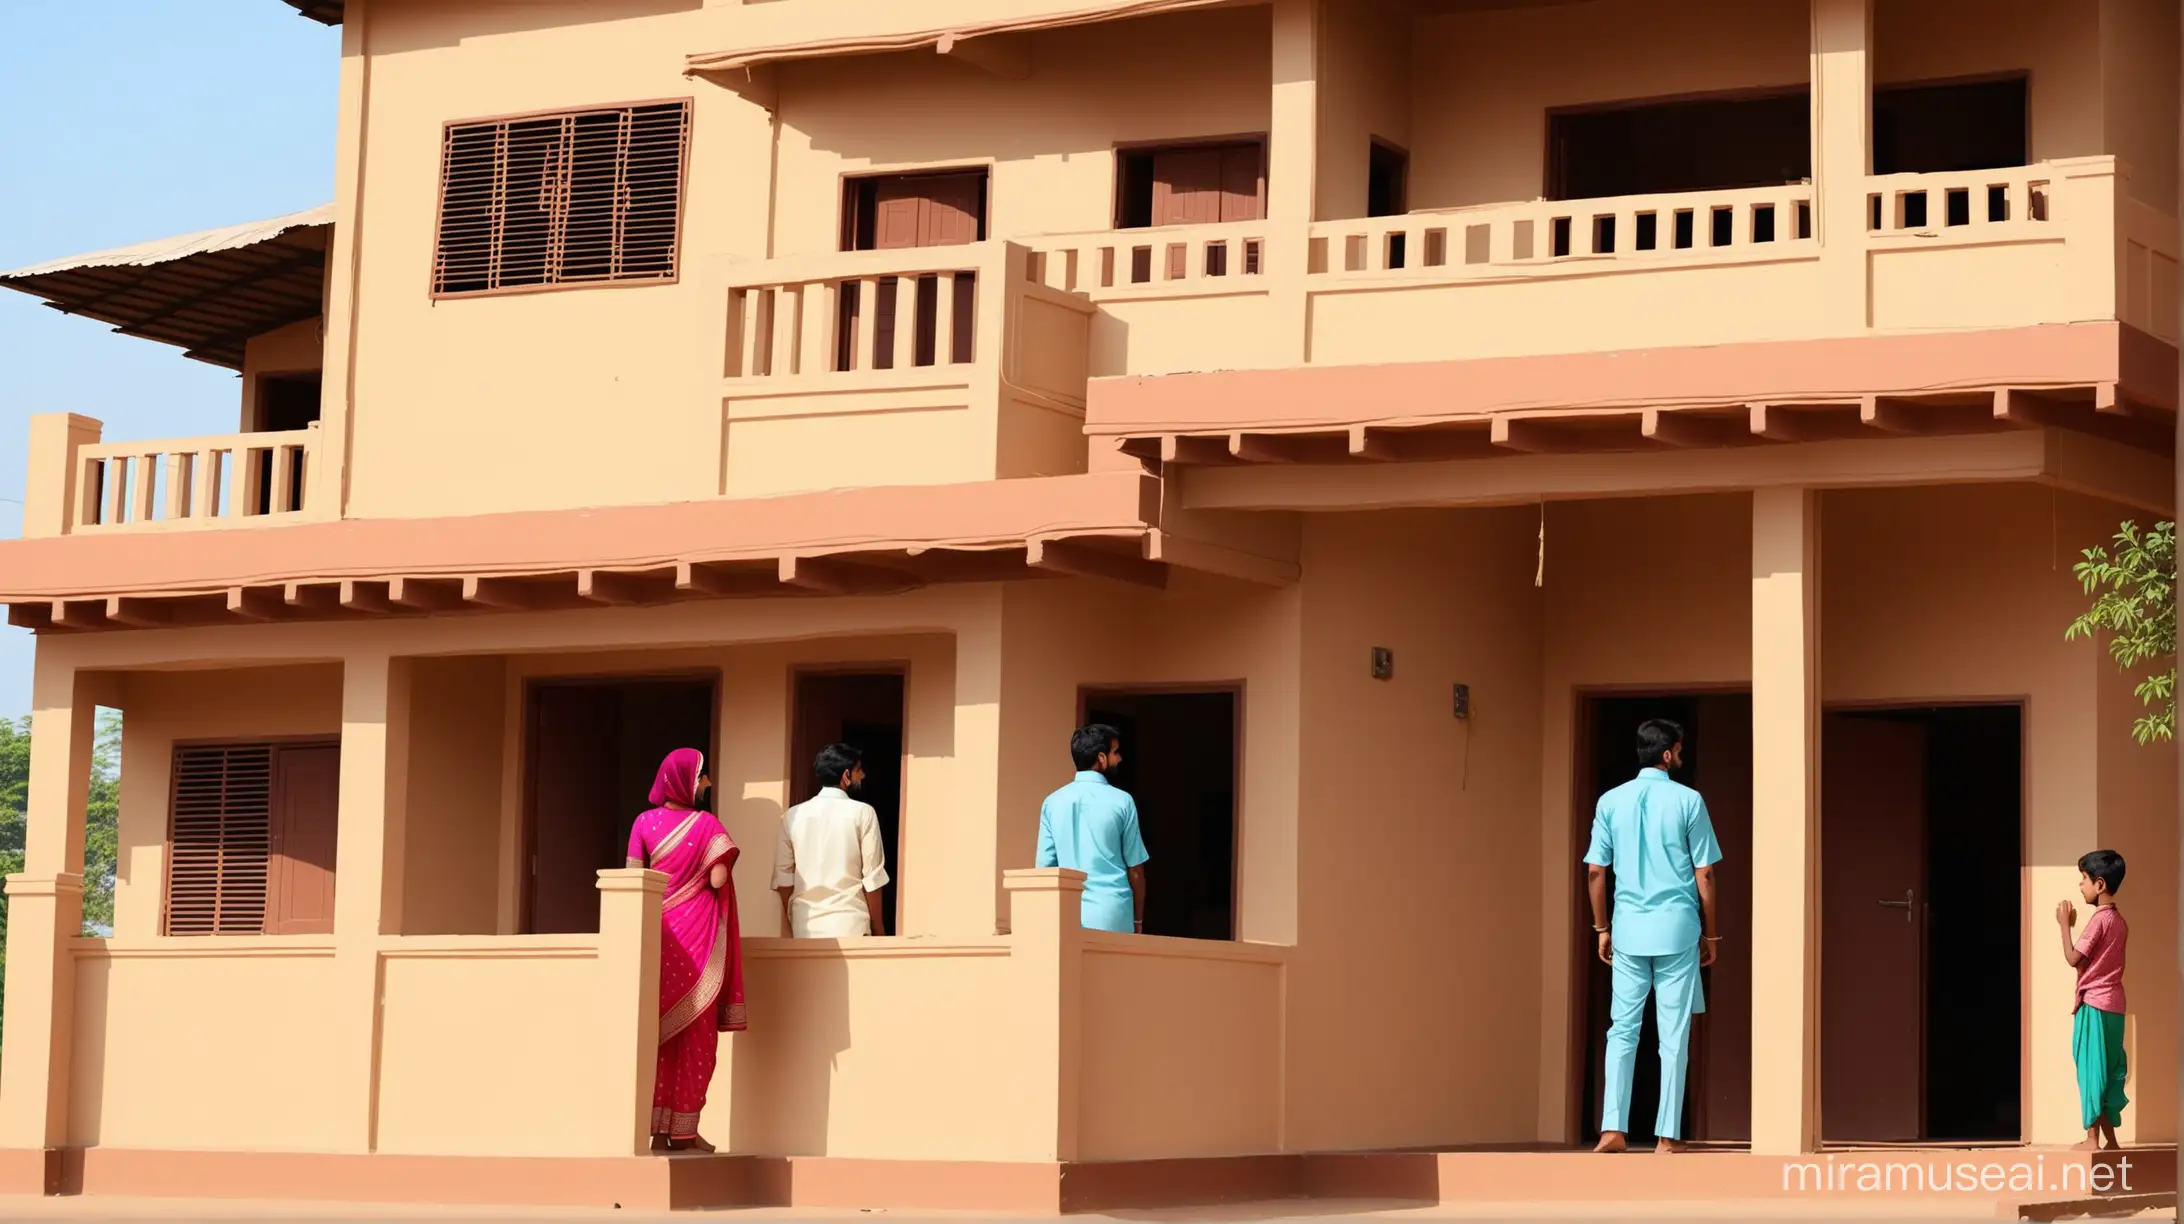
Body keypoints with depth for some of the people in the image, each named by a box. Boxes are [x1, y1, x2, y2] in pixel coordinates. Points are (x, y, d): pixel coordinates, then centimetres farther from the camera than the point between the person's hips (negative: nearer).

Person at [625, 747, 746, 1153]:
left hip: (658, 935, 3)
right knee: (695, 1034, 3)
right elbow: (719, 879, -13)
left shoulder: (645, 823, 2)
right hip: (698, 934, -3)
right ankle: (684, 1130, 1)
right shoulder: (707, 824, -5)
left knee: (659, 1031, 6)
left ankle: (658, 1129, 2)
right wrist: (698, 878, 8)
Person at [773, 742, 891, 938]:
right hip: (849, 925, -4)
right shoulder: (862, 813, -3)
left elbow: (782, 876, 7)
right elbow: (872, 877, -4)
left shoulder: (793, 816, 7)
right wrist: (878, 929, 5)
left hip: (804, 927, 4)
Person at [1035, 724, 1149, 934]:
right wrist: (1138, 920, 11)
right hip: (1113, 915, -3)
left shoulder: (1053, 803, 5)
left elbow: (1045, 866, 7)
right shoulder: (1121, 801, -2)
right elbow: (1135, 868, 1)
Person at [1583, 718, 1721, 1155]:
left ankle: (1613, 1128, -3)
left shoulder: (1611, 802, 4)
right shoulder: (1687, 801, -4)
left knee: (1622, 1029, 7)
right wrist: (1709, 933, 7)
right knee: (1673, 1036, 3)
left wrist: (1602, 929, 15)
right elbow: (1704, 875, -2)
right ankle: (1668, 1135, 3)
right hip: (1677, 928, -2)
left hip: (1629, 929, 2)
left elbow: (1595, 872, 4)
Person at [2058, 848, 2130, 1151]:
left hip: (2094, 1004, -9)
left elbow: (2073, 958, -13)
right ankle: (2110, 1138, 10)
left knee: (2091, 1071, -5)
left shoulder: (2099, 919, -14)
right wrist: (2074, 925, 15)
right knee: (2109, 1072, 9)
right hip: (2113, 1004, 9)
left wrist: (2065, 924, -4)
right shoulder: (2118, 920, 13)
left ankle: (2093, 1138, -4)